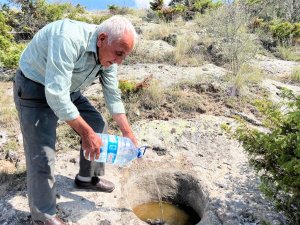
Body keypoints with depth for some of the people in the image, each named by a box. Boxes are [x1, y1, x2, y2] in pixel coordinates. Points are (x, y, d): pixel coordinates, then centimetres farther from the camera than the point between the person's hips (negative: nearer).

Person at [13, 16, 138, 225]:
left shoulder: (108, 54, -10)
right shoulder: (69, 39, -36)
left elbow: (113, 96, -1)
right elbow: (56, 95, -38)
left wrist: (127, 132, -4)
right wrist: (86, 133, -31)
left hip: (66, 89, 8)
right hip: (35, 88, -7)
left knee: (98, 125, 8)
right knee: (43, 155, -10)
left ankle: (88, 178, 28)